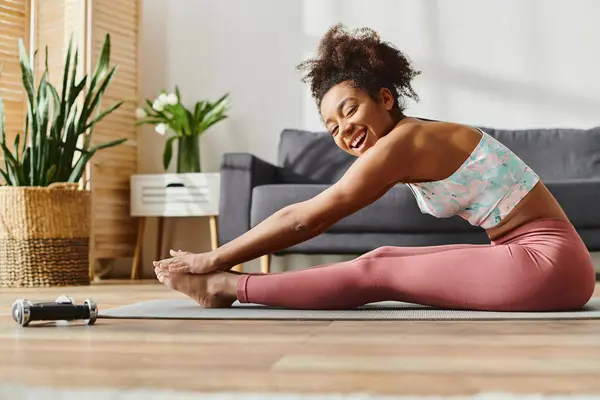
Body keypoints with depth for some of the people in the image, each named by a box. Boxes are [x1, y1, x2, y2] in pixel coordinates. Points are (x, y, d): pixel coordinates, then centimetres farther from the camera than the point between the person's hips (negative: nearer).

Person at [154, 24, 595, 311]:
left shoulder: (401, 142, -14)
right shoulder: (411, 141, 12)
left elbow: (302, 220, -12)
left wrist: (215, 259, -7)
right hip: (525, 253, 8)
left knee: (375, 274, -8)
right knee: (383, 257, 5)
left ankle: (226, 286, -1)